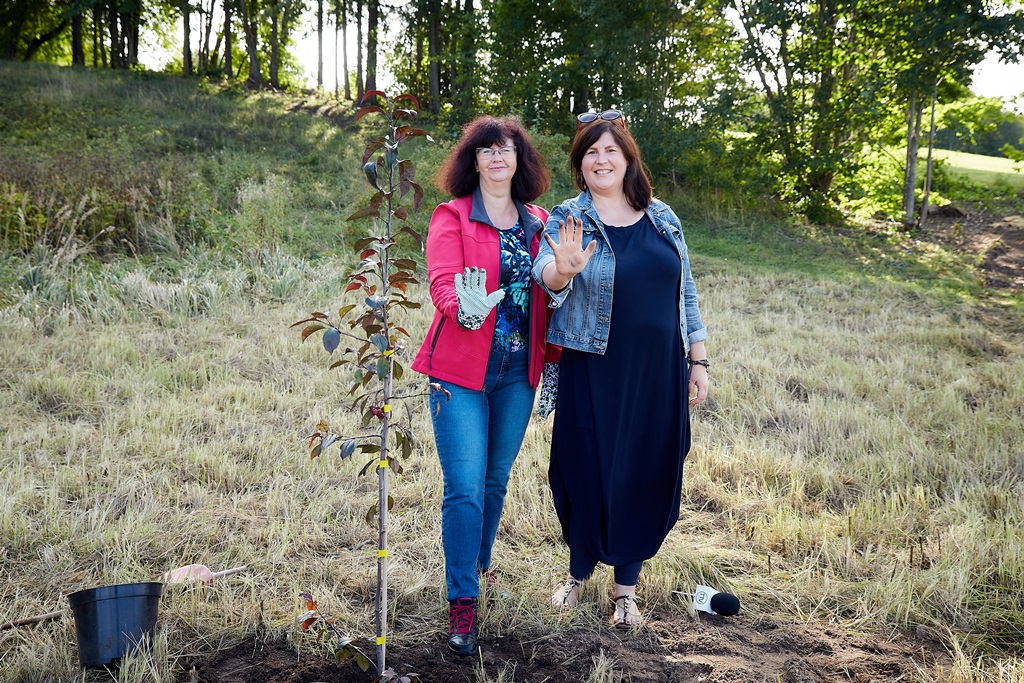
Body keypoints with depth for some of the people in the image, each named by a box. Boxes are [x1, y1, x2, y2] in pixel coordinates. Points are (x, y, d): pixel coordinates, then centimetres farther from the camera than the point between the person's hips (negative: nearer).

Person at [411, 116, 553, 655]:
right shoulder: (452, 217, -4)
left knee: (495, 482, 15)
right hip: (462, 370, -4)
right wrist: (464, 307, -40)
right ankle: (462, 603, 2)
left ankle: (479, 570, 36)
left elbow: (547, 291, 15)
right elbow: (442, 281, -19)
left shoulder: (538, 224, 10)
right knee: (465, 489, -8)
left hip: (517, 372, 4)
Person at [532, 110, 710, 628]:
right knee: (587, 469, 3)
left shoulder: (662, 218, 9)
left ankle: (626, 585, 24)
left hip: (658, 373, 3)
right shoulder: (567, 220, -2)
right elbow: (545, 273, -21)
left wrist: (697, 361, 11)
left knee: (647, 473, 7)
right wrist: (563, 269, -45)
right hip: (594, 372, -3)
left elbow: (685, 292, 14)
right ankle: (578, 572, 28)